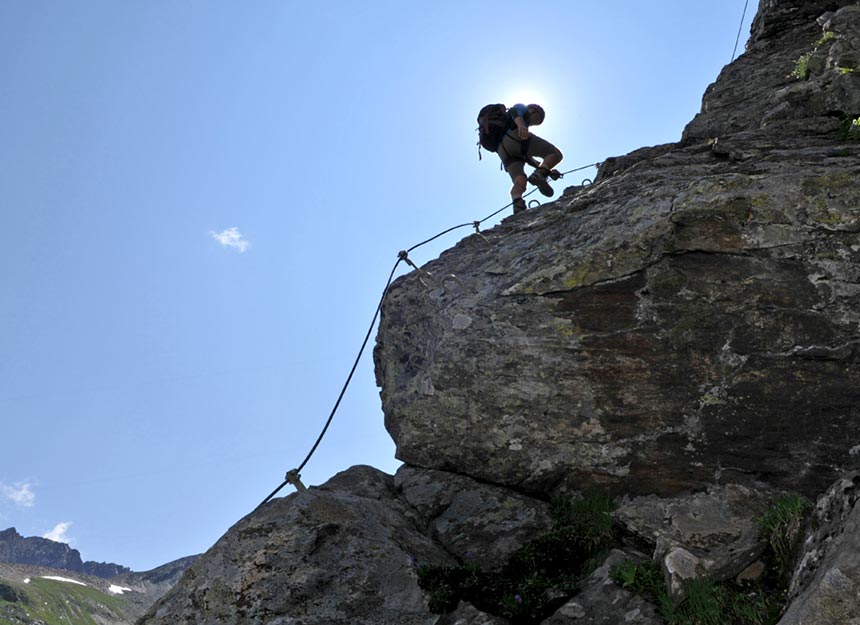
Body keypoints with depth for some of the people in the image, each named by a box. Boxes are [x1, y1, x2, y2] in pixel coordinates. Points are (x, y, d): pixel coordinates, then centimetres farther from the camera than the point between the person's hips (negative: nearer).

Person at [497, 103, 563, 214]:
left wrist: (544, 168, 31)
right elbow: (514, 112, -1)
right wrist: (521, 125, -22)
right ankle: (538, 175, -31)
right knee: (556, 154, -3)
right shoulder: (521, 107, 28)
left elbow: (526, 156, 37)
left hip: (504, 151, 7)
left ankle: (517, 203, -46)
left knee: (520, 182, -15)